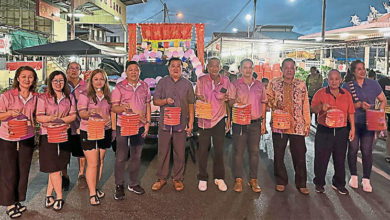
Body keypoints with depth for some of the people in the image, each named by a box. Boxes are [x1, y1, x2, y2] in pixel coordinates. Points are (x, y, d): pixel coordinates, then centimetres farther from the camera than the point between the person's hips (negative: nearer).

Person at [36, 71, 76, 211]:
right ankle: (59, 198, 11)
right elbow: (39, 117, -8)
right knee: (54, 168, -1)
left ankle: (48, 195, 21)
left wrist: (60, 120, -16)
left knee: (57, 167, 6)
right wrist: (53, 117, -23)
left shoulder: (69, 97, 9)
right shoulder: (43, 98, 1)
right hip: (48, 136, -2)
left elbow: (73, 115, -1)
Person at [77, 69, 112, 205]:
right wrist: (90, 113, -36)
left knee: (100, 161, 12)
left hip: (104, 131, 5)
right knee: (92, 163, -5)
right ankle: (92, 194, 5)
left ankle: (95, 188, 28)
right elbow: (81, 113, -15)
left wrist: (112, 127, 4)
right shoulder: (85, 95, -6)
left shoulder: (108, 95, 8)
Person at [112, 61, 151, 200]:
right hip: (123, 126, -3)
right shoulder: (119, 87, -4)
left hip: (140, 126, 4)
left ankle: (133, 184, 27)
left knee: (136, 156, 12)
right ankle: (119, 186, 15)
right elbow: (113, 107, -5)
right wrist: (123, 107, -26)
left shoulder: (144, 86, 7)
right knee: (121, 157, 2)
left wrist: (147, 122, 3)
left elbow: (147, 105, 11)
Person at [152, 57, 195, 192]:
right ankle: (161, 178, 19)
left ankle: (177, 178, 19)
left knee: (180, 154, 5)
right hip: (164, 123, 0)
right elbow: (155, 101, 7)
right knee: (163, 152, 6)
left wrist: (191, 122, 1)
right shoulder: (162, 82, 7)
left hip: (181, 124, 0)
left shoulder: (187, 84, 8)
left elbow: (191, 104, 8)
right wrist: (165, 101, -13)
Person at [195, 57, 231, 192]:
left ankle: (219, 178, 23)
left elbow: (228, 101, 9)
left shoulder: (225, 81, 3)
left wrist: (229, 119, 6)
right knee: (203, 150, 5)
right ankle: (202, 178, 20)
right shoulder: (201, 81, -2)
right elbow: (198, 99, 3)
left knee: (219, 150, 7)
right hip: (204, 120, -1)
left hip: (219, 120, 1)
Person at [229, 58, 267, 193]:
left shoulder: (259, 85, 10)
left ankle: (253, 180, 18)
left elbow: (263, 104, 12)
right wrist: (235, 101, -25)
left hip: (255, 123, 2)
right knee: (238, 151, 2)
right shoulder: (235, 84, 2)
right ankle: (238, 180, 13)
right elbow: (230, 102, -1)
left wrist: (263, 122, 8)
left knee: (254, 152, 7)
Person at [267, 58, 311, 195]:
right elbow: (268, 99, 10)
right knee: (278, 155, 8)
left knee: (300, 156, 3)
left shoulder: (301, 85, 9)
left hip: (297, 125, 0)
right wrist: (275, 103, -12)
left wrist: (307, 124, 4)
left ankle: (301, 184, 19)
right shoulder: (274, 83, 6)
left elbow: (305, 105, 8)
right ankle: (281, 182, 25)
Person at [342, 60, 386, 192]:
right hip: (353, 123, -1)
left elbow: (383, 100, 13)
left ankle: (366, 180, 14)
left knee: (367, 151, 0)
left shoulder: (373, 84, 5)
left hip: (368, 123, 1)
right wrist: (359, 105, -19)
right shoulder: (347, 86, -1)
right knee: (353, 149, 5)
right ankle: (353, 176, 24)